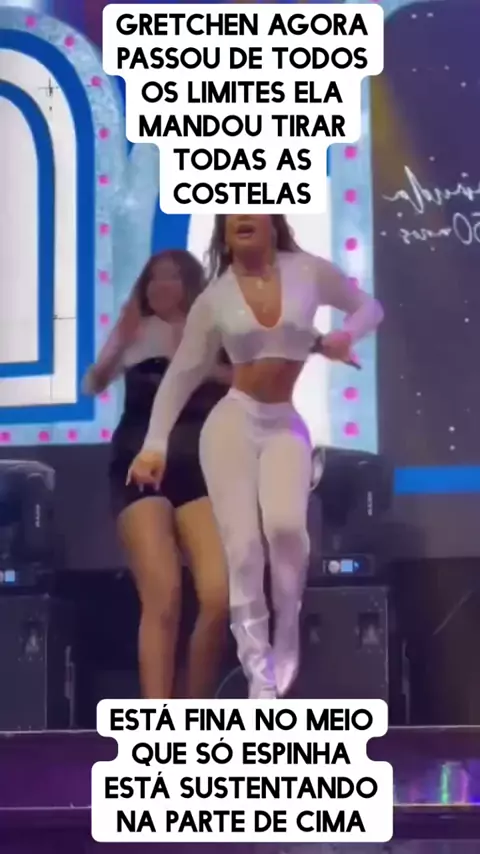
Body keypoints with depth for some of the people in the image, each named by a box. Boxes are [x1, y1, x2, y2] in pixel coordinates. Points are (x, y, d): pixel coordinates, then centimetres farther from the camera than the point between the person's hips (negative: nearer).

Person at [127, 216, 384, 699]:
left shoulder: (309, 272, 1)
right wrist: (156, 443, -1)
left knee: (285, 525, -26)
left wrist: (345, 336, -7)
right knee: (242, 546, -9)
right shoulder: (215, 297, 2)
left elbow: (368, 307, 16)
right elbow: (182, 373, 6)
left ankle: (285, 637, 1)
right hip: (233, 420, 0)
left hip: (285, 426, 0)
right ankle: (260, 677, -1)